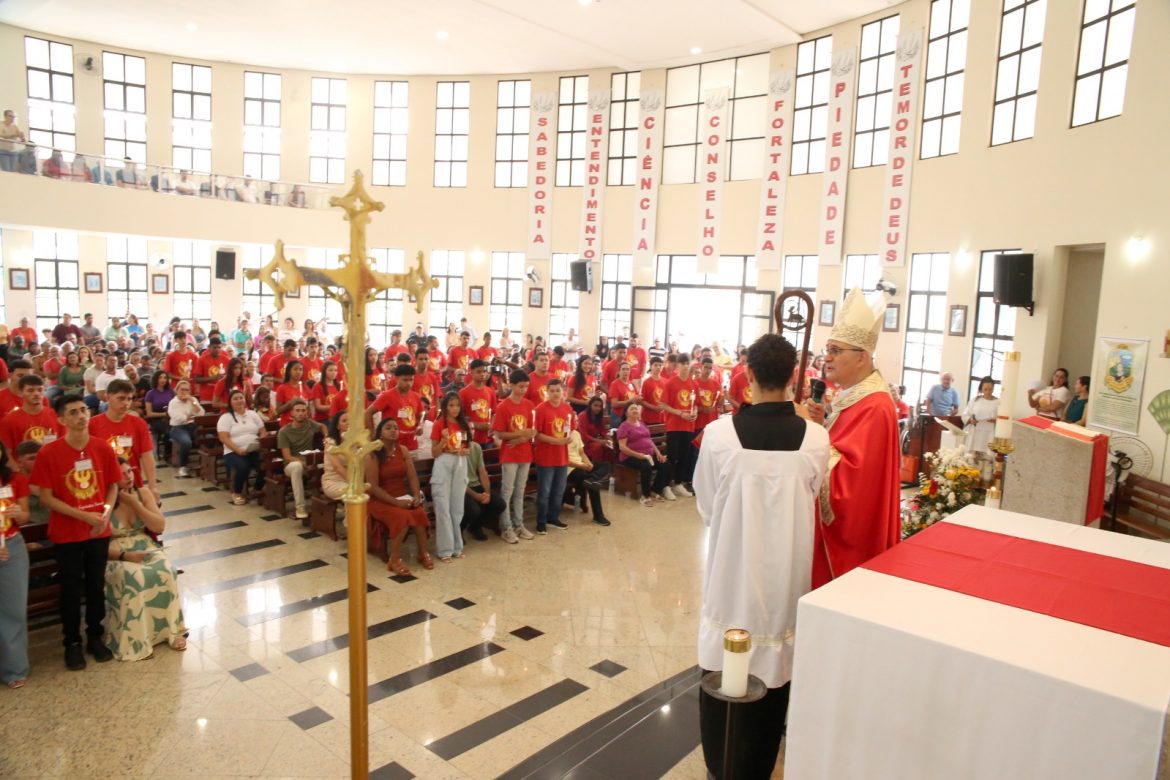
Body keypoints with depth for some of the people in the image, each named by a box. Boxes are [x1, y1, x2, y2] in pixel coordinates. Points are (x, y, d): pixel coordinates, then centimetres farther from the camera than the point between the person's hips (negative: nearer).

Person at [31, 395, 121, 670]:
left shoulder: (104, 448, -6)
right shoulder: (48, 453, -15)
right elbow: (46, 497, -11)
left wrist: (106, 511, -13)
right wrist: (83, 515, -18)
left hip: (99, 531, 2)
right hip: (66, 533, -2)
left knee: (97, 585, 14)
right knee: (71, 588, 10)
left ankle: (95, 637, 31)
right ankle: (72, 642, 27)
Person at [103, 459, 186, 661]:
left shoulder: (143, 494, 5)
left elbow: (160, 526, -2)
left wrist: (134, 504, -10)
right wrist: (124, 555, -23)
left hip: (147, 549, 3)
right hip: (116, 556, -3)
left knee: (166, 571, -29)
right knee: (131, 578, -36)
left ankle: (172, 630, -15)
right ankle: (135, 640, -26)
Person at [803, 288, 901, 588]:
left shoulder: (874, 408, -21)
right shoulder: (848, 395, 9)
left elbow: (845, 473, -27)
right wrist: (824, 422, -3)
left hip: (849, 532, -9)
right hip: (831, 519, 9)